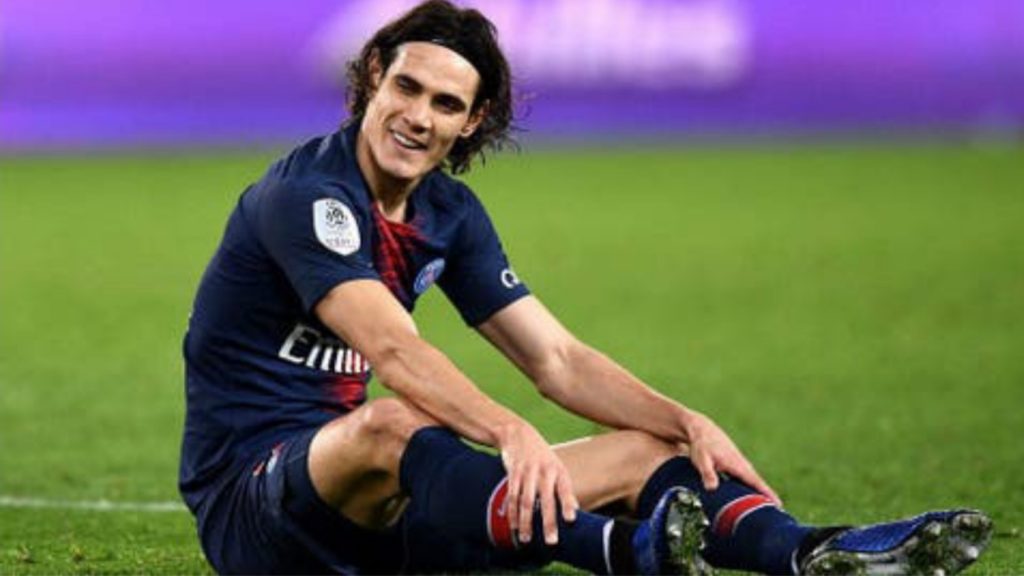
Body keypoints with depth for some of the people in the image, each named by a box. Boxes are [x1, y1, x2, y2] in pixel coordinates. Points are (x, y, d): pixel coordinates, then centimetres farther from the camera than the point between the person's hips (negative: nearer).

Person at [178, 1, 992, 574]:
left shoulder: (449, 214, 10)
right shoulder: (306, 193, -16)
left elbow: (555, 359, 9)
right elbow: (392, 350, -32)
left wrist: (688, 425, -7)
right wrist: (512, 434, -47)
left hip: (373, 504, 8)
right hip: (250, 498, -8)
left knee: (644, 452, -6)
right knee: (391, 424, -42)